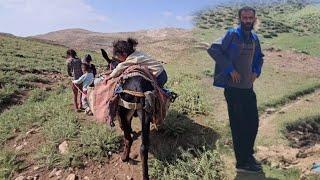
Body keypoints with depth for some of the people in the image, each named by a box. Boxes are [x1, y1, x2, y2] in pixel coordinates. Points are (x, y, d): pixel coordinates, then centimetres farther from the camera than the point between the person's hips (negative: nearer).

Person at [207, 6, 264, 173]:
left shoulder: (254, 38, 11)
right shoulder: (232, 34, -9)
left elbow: (259, 57, 26)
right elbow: (213, 49, -19)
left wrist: (256, 72, 8)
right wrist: (230, 69, -19)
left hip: (248, 88, 7)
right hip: (233, 88, -7)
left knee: (253, 123, 14)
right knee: (239, 126, 1)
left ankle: (248, 155, 33)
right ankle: (242, 162, 16)